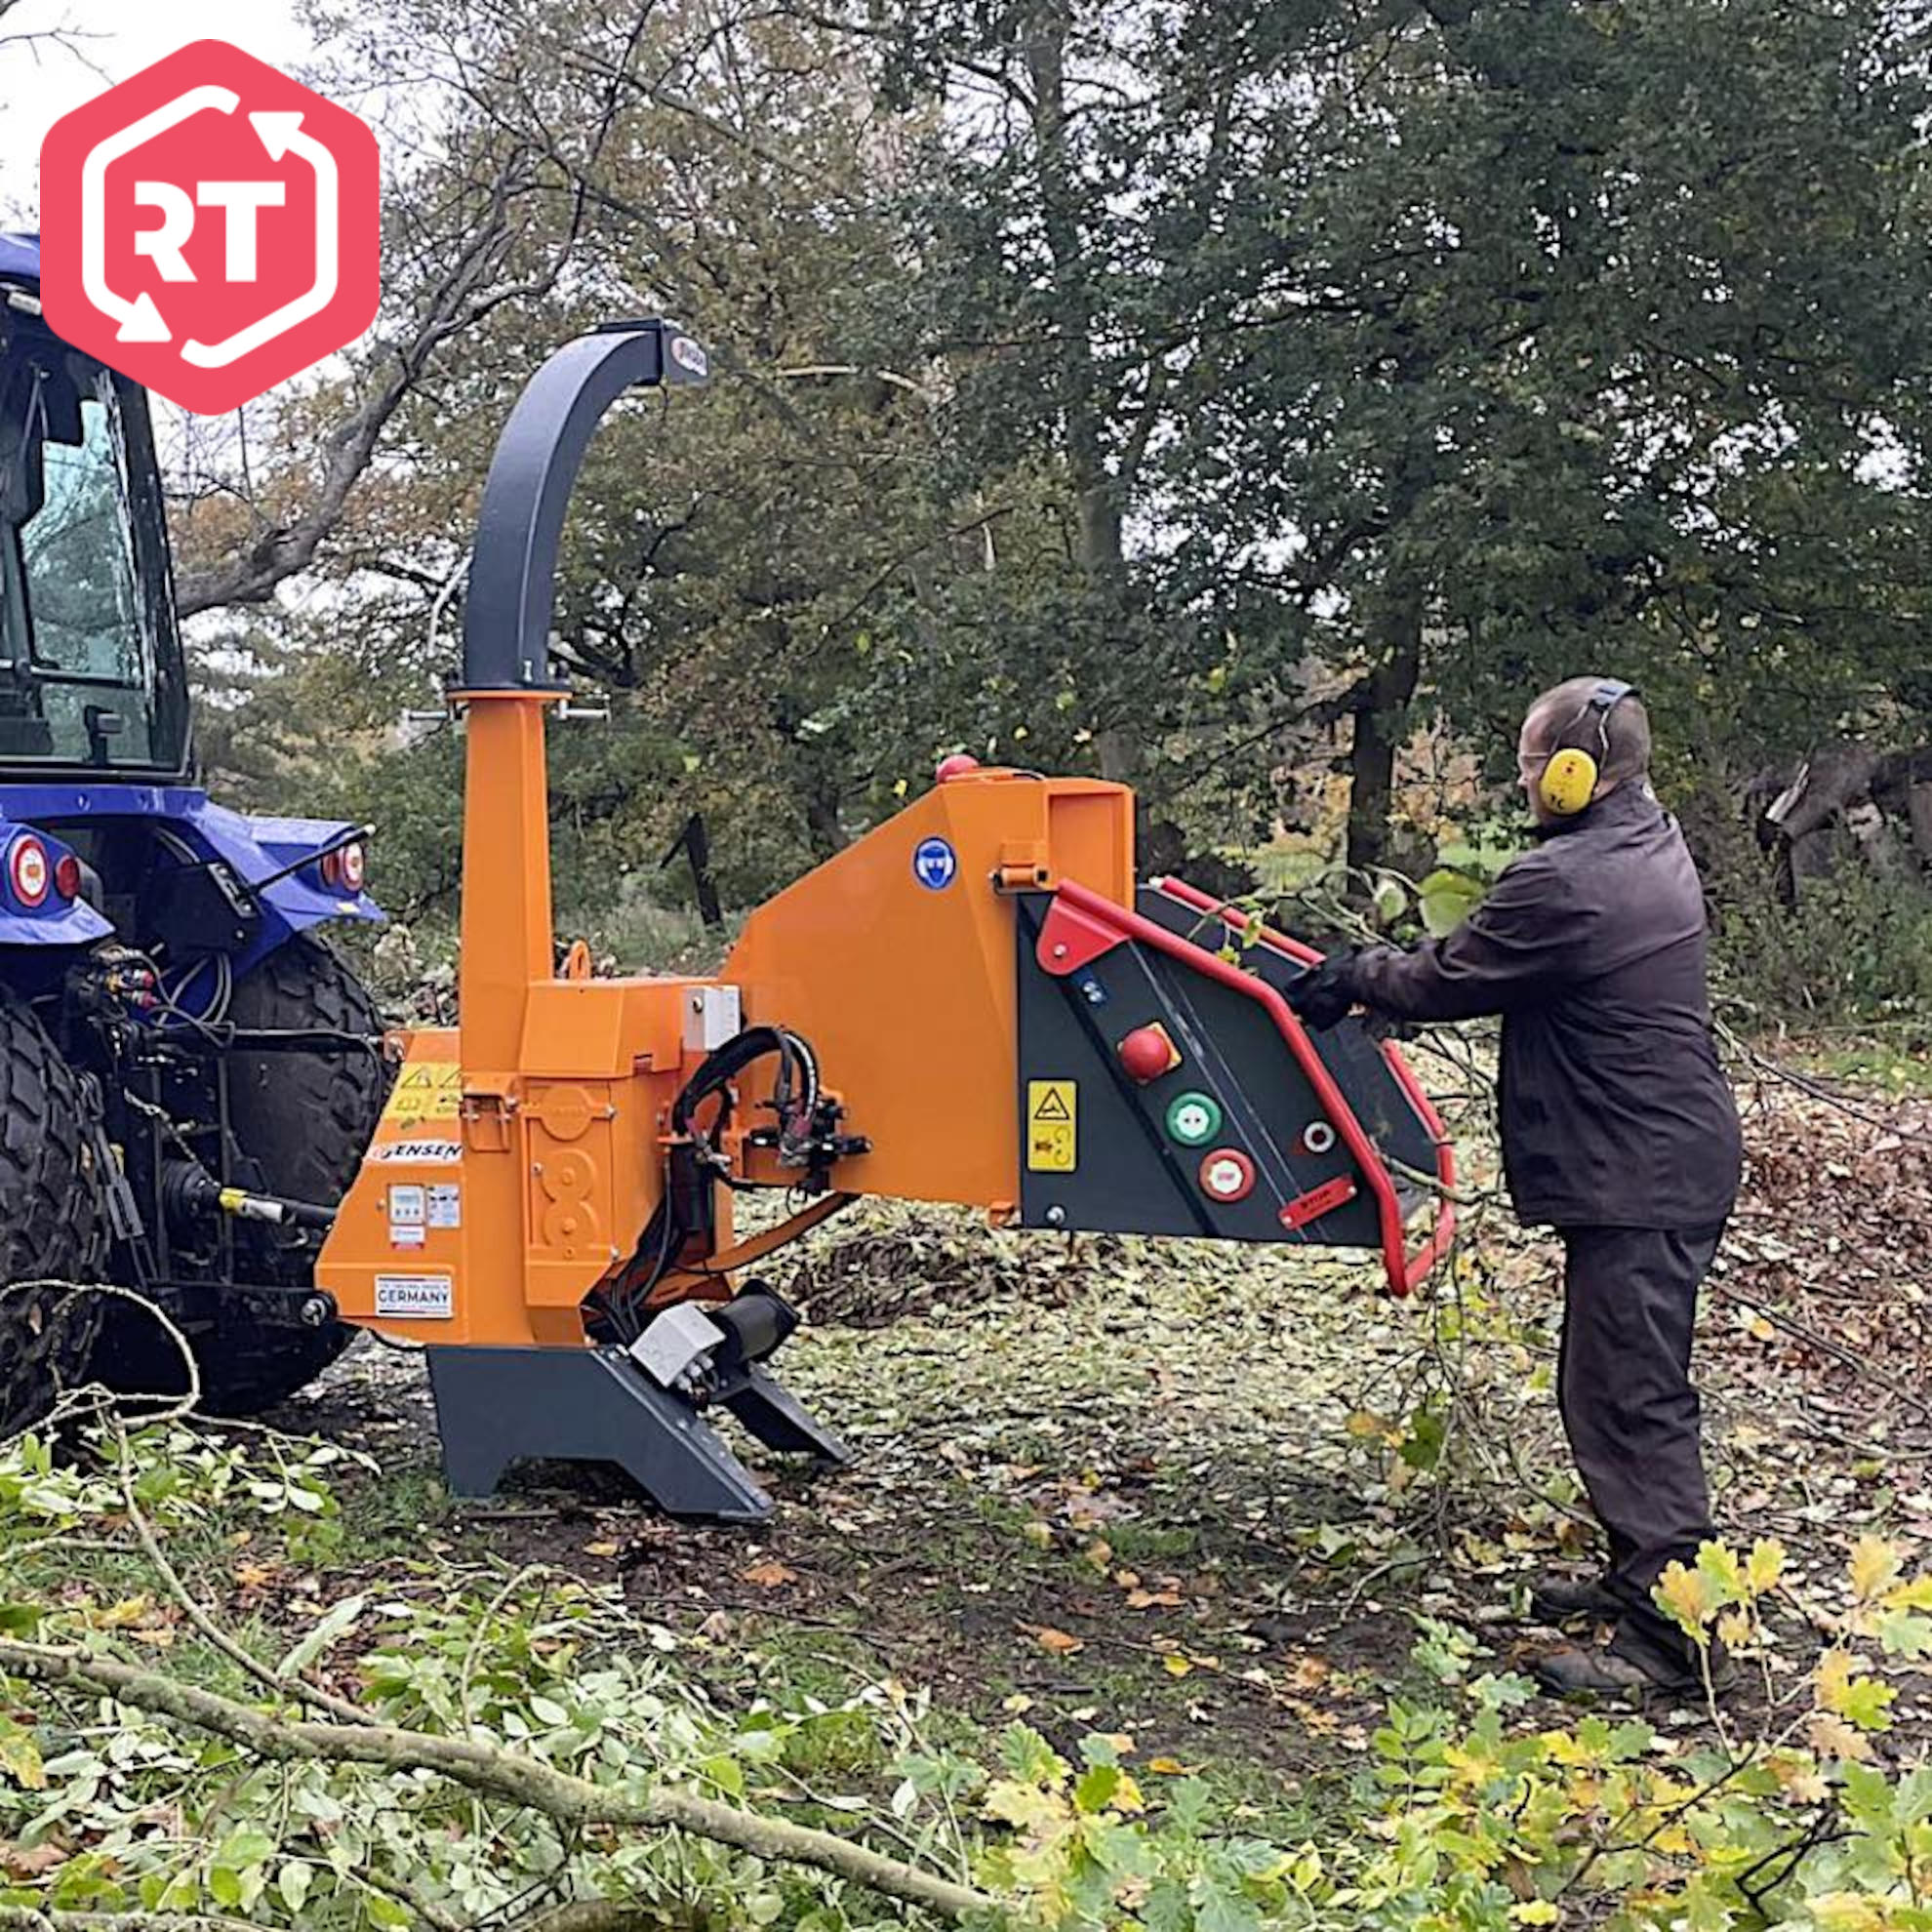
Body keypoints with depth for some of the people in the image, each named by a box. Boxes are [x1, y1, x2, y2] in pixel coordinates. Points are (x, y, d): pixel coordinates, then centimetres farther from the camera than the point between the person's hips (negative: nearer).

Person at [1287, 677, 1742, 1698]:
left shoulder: (1561, 885, -23)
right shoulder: (1653, 848, 11)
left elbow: (1450, 980, -11)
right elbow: (1493, 954, 16)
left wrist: (1354, 977, 6)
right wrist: (1381, 966, 11)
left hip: (1635, 1180, -11)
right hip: (1672, 1158, 11)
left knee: (1630, 1398, -5)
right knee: (1612, 1385, 20)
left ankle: (1669, 1637, 1)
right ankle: (1641, 1574, 32)